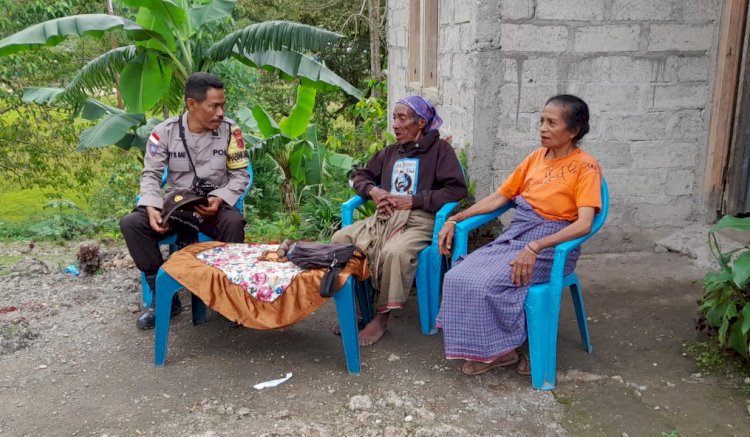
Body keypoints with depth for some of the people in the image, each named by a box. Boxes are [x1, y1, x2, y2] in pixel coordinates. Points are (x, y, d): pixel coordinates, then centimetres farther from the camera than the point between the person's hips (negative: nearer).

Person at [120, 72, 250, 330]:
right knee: (130, 224, -21)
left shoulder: (229, 130, -7)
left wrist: (220, 199, -21)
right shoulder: (165, 131, -5)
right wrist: (152, 208, -20)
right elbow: (151, 175, -1)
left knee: (234, 222, -36)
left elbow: (241, 174, -2)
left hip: (214, 206, -2)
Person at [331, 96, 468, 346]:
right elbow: (361, 176, 29)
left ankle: (382, 318, -17)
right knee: (340, 239, -16)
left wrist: (414, 200, -12)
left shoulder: (439, 149, 4)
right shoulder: (391, 152, 23)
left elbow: (457, 189, -8)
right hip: (385, 218, 6)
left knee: (394, 252, -36)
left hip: (419, 220, -6)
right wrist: (373, 190, 4)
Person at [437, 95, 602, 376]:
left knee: (485, 284, -26)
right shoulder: (536, 157, 12)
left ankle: (503, 350, -1)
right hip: (514, 235, 6)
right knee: (457, 277, -16)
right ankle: (490, 348, 0)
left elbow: (584, 224, -20)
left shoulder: (585, 167, -8)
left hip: (550, 245, -6)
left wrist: (534, 247, -31)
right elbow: (498, 198, 14)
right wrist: (454, 220, 5)